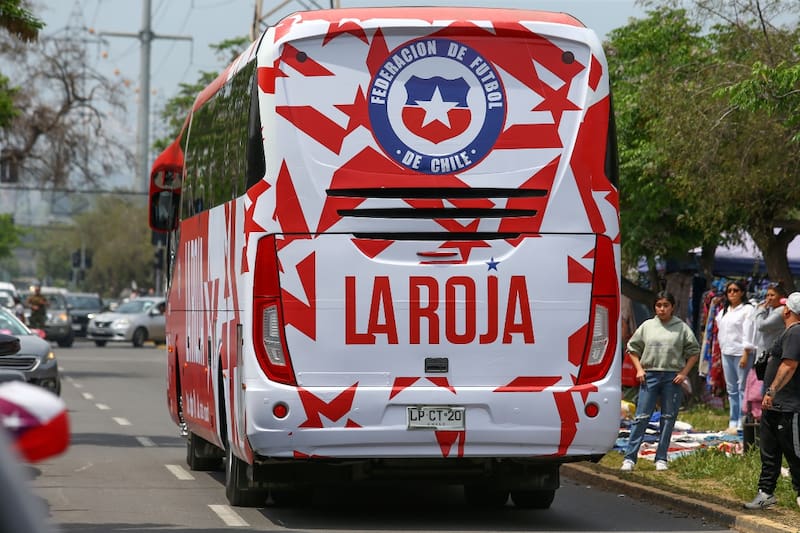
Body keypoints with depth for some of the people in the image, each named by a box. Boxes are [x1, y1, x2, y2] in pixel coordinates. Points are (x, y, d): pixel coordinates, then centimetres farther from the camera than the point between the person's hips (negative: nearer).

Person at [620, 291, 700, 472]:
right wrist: (639, 369, 2)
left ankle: (661, 458, 12)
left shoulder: (682, 328, 4)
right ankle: (630, 457, -3)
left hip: (673, 378, 0)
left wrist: (684, 373, -3)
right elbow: (633, 348, 14)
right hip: (649, 375, 0)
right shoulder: (647, 326, 7)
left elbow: (694, 352, 7)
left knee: (668, 418, 4)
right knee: (642, 417, -3)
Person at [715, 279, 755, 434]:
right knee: (731, 389, 10)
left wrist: (746, 354, -16)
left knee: (743, 388, -7)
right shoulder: (724, 312, 17)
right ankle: (733, 423, 15)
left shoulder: (747, 310, -5)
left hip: (741, 352, -8)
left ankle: (742, 423, -8)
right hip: (726, 353, 8)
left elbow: (748, 333, -11)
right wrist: (722, 349, 13)